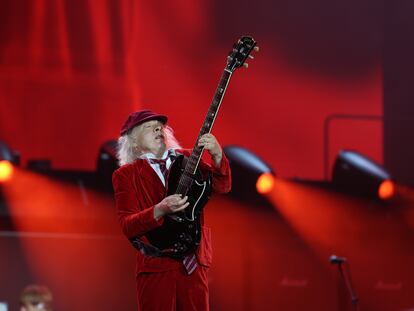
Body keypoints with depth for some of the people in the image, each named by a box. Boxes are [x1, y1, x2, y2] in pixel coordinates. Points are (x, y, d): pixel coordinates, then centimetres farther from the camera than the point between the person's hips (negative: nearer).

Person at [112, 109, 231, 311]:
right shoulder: (125, 175, 2)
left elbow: (222, 186, 1)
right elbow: (127, 226, -7)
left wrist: (217, 156, -18)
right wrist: (160, 210, -24)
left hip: (194, 262, 3)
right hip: (156, 265, -3)